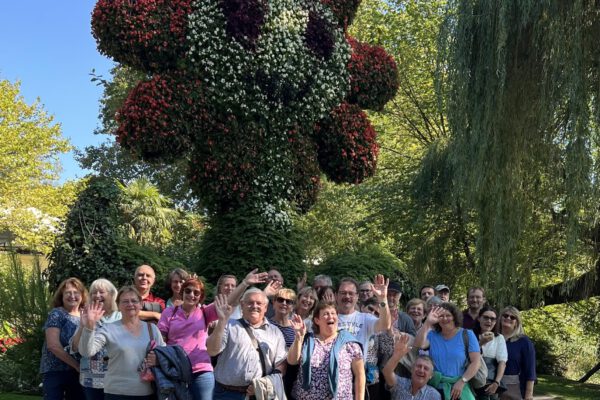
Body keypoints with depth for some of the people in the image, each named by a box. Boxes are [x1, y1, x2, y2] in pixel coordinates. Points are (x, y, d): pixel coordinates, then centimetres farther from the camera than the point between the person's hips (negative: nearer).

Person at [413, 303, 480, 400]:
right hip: (435, 386, 1)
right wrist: (427, 323, -22)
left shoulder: (467, 335, 2)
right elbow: (419, 345, -13)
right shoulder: (432, 335, 6)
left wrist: (462, 382, -13)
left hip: (458, 386, -1)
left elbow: (475, 362, -4)